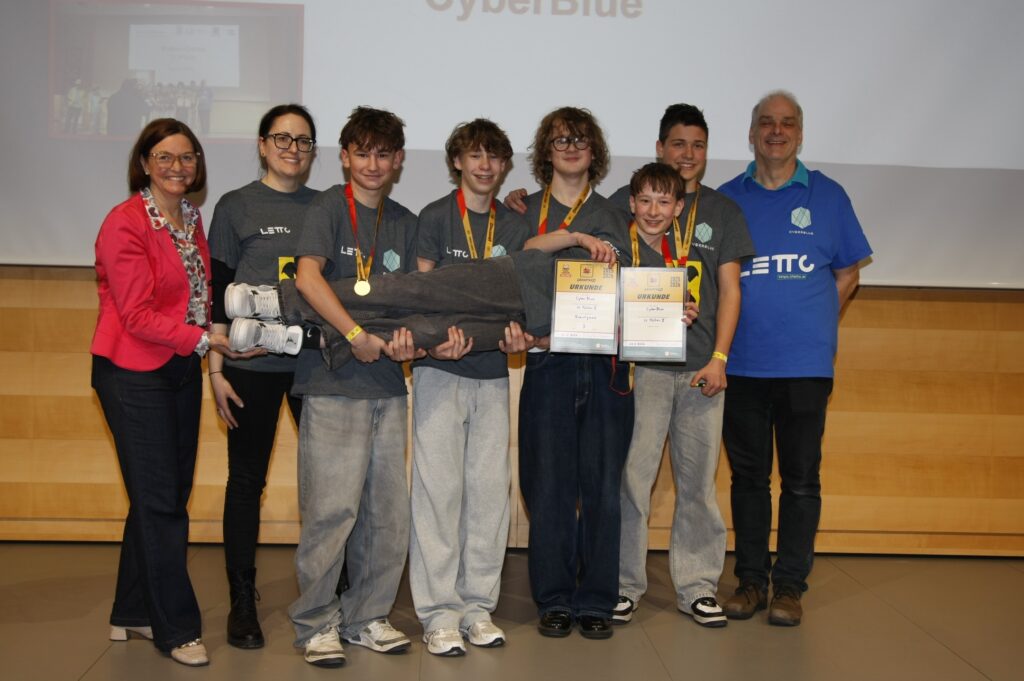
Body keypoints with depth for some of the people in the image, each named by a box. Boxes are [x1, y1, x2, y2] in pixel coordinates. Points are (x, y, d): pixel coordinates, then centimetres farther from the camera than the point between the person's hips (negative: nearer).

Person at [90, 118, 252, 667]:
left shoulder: (192, 220, 9)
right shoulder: (125, 224, -14)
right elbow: (139, 316, -17)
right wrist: (206, 340, -21)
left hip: (181, 368, 8)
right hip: (133, 371, -7)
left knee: (168, 494, 12)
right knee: (159, 500, -2)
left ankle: (133, 613, 26)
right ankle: (176, 628, 9)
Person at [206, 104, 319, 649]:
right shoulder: (236, 206, 3)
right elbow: (218, 292, 1)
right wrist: (216, 369, -4)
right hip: (252, 362, -2)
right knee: (247, 478, 5)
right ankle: (242, 602, 16)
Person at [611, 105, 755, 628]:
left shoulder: (723, 212, 14)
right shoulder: (623, 204, 8)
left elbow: (730, 290, 8)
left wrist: (719, 358, -1)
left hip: (701, 367, 2)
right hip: (641, 364, -2)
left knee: (699, 480, 5)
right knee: (632, 476, -2)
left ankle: (697, 585, 17)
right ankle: (625, 585, 10)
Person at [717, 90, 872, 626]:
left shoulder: (827, 196, 6)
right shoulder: (726, 198, 8)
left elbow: (847, 272, 11)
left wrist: (814, 324, 1)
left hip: (805, 364, -1)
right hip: (740, 362, 1)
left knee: (801, 478, 2)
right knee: (747, 476, 9)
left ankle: (789, 585, 13)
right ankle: (751, 579, 20)